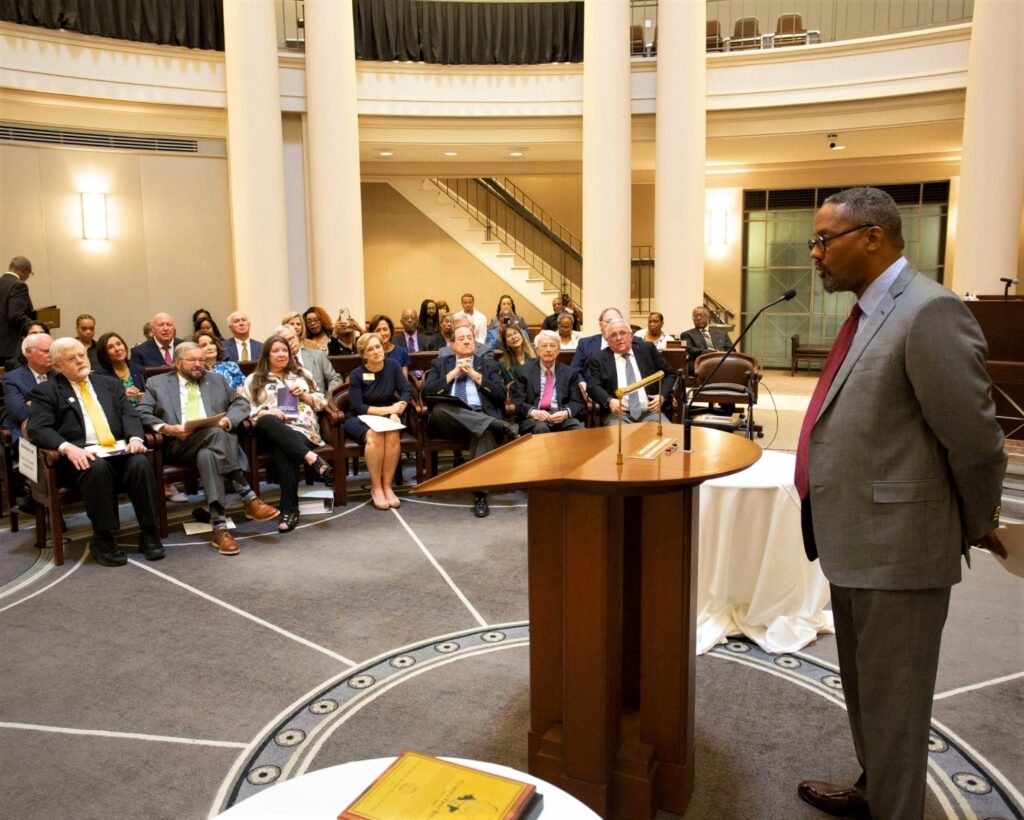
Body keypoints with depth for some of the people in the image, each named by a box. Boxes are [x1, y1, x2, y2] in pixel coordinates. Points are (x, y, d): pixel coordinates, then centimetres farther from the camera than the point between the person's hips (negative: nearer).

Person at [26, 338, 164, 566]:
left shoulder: (108, 383, 23)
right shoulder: (46, 391, 10)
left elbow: (129, 414, 12)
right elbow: (37, 429, -4)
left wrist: (135, 437, -10)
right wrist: (67, 447, -23)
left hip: (118, 449, 3)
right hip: (82, 455, -3)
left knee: (140, 463, -29)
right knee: (98, 468, -37)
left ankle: (148, 534, -22)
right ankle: (104, 540, -27)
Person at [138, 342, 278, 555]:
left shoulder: (217, 380, 24)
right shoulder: (157, 383, 17)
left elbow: (241, 404, 16)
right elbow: (142, 414, 5)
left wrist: (227, 420, -6)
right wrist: (167, 428, -13)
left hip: (214, 439, 3)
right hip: (178, 445, -2)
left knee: (207, 454, -36)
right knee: (215, 434, -35)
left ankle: (219, 526, -42)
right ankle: (249, 497, -39)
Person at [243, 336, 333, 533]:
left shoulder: (302, 374, 27)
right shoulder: (254, 379, 21)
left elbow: (322, 403, 23)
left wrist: (304, 395, 4)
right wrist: (267, 411, -9)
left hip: (302, 428, 0)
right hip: (273, 430, 0)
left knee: (284, 452, -36)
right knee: (266, 421, -40)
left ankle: (290, 510, -37)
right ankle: (313, 458, -50)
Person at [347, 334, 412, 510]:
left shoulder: (392, 365, -1)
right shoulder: (356, 375, -8)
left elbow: (407, 391, -5)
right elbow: (357, 407, -14)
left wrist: (395, 412, -23)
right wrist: (387, 409, -23)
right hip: (359, 418, -2)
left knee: (392, 435, -31)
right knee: (374, 436, -34)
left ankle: (387, 485, -20)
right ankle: (376, 487, -20)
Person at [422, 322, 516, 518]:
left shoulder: (487, 363, 21)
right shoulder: (440, 363, 21)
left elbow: (501, 395, 7)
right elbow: (426, 394, 5)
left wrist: (476, 375, 1)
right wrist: (453, 374, 0)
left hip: (482, 416, -1)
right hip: (449, 421, 1)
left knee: (486, 431, -37)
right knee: (439, 408, -35)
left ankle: (480, 494, -39)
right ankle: (500, 425, -36)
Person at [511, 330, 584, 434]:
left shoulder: (569, 372, 16)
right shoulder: (524, 371, 11)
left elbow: (577, 402, 9)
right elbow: (517, 401, 2)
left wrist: (566, 413, -15)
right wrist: (533, 411, -19)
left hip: (561, 417, 2)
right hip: (533, 418, -1)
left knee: (579, 430, -30)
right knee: (541, 428, -37)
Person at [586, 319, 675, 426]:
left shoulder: (647, 349, 13)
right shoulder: (599, 358, 8)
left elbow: (669, 374, 17)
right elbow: (593, 386, -2)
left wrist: (663, 395, -1)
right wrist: (609, 401, -21)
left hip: (650, 411, 2)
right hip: (618, 413, -2)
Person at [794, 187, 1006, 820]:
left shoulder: (929, 311, -19)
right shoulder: (872, 312, 10)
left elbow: (976, 438, -18)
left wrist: (976, 525, -3)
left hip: (897, 545, -9)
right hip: (856, 539, 9)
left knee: (892, 695, 8)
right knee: (863, 686, 25)